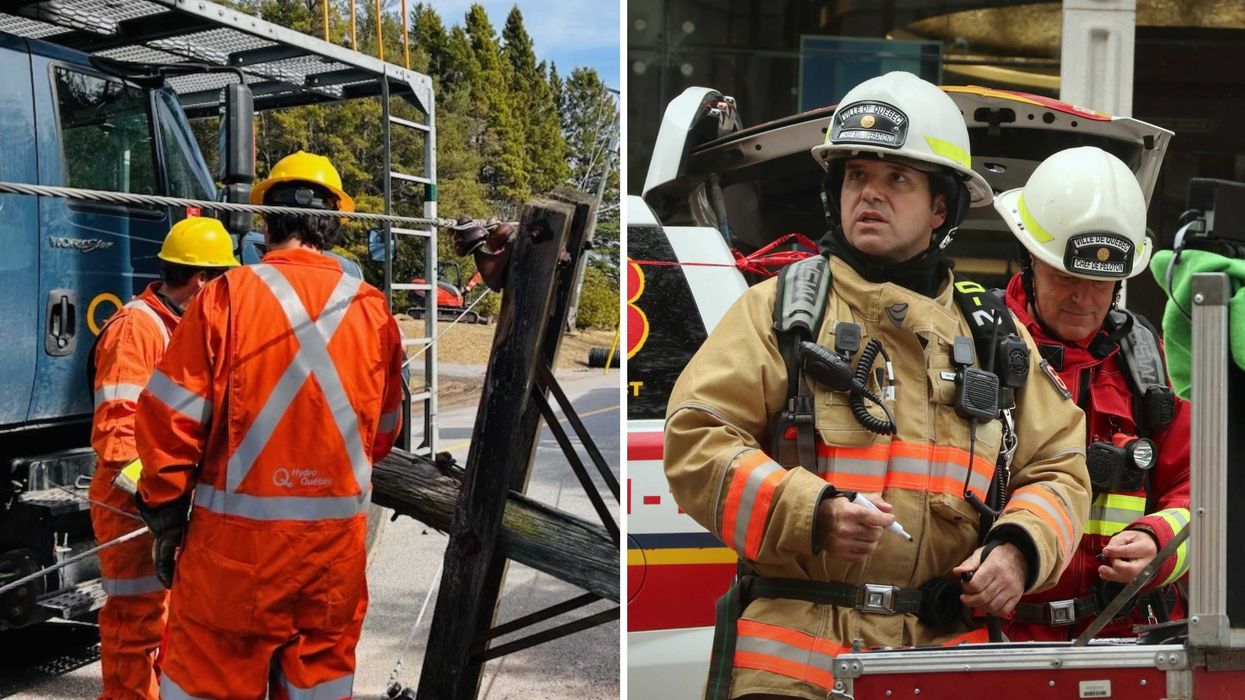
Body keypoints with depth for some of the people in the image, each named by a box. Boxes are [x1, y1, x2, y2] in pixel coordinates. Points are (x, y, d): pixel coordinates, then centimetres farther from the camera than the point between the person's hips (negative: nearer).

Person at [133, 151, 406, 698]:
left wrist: (166, 517, 2)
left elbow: (171, 418, -9)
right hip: (338, 542, 3)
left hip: (238, 535, -3)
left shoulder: (227, 297, -9)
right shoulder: (373, 310, 1)